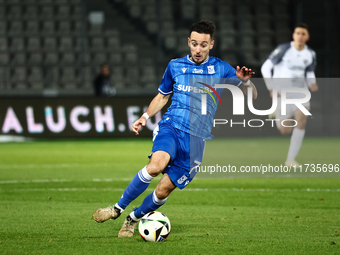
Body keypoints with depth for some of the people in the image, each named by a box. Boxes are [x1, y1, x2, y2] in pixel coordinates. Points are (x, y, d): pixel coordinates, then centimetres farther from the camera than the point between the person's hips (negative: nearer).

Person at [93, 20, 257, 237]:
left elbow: (252, 95, 6)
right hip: (171, 127, 0)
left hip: (197, 139, 0)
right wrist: (145, 117, 10)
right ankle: (118, 208, -17)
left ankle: (134, 219, 22)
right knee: (157, 164, -32)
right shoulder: (175, 66, 12)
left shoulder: (220, 68, 7)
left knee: (164, 189, -5)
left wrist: (244, 80, -16)